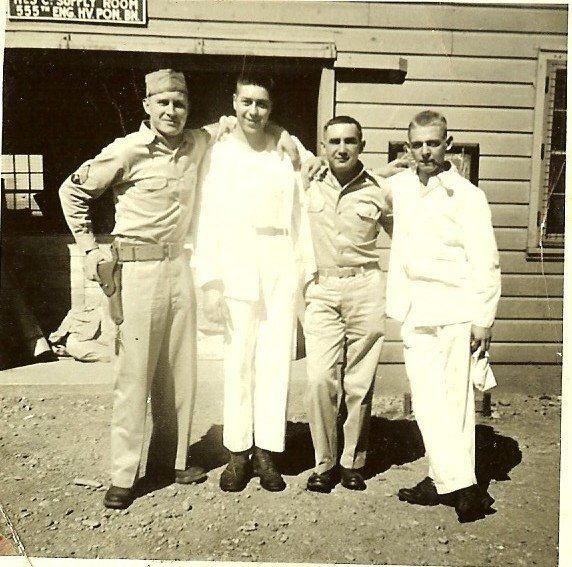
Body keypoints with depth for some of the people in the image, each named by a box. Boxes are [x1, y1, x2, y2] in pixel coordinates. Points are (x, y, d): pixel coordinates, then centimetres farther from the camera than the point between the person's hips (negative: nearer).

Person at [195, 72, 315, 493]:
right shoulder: (218, 153, 4)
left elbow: (299, 215, 7)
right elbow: (208, 220, 1)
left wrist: (308, 271, 3)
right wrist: (210, 282, -5)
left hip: (282, 271, 1)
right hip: (236, 270, -1)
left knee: (276, 361, 3)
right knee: (238, 362, 3)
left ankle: (267, 452, 13)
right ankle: (238, 453, 14)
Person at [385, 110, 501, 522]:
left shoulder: (466, 195, -5)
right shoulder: (400, 186, 10)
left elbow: (485, 261, -7)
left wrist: (484, 318, -11)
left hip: (455, 309, -5)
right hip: (415, 311, 5)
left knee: (455, 398, -4)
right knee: (427, 399, 5)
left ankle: (458, 483, 3)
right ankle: (448, 481, 12)